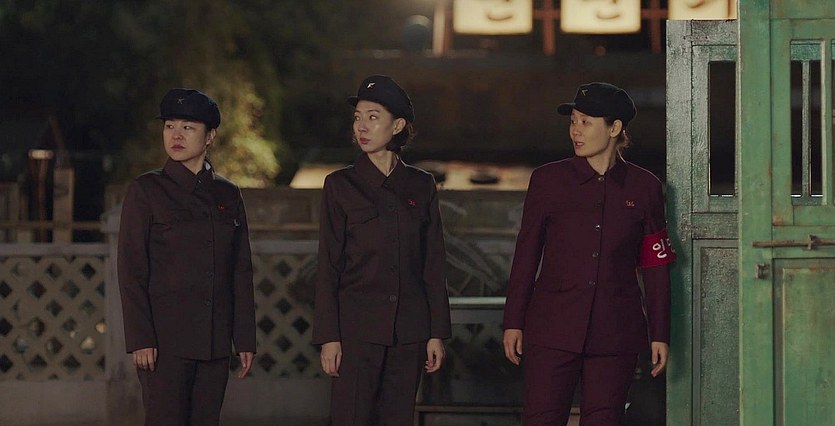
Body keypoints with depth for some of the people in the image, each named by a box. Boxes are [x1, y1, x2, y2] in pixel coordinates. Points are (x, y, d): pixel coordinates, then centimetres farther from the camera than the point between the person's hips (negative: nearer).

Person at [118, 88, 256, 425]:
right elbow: (131, 270, -5)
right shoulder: (146, 190, 0)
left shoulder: (227, 195, 11)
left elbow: (241, 271, 13)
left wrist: (245, 339, 8)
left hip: (215, 340, 4)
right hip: (166, 339, -4)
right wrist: (140, 339, -12)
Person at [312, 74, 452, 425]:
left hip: (409, 330, 2)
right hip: (357, 327, -2)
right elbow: (328, 267, 0)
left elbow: (434, 265, 9)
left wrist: (437, 333, 4)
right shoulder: (341, 185, 2)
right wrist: (328, 336, -7)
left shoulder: (421, 186, 8)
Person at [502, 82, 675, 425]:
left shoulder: (644, 187, 4)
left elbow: (656, 267, 7)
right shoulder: (548, 180, 3)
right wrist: (513, 322, 3)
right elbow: (526, 255, 6)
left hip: (615, 333, 1)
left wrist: (659, 334, 6)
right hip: (553, 329, 0)